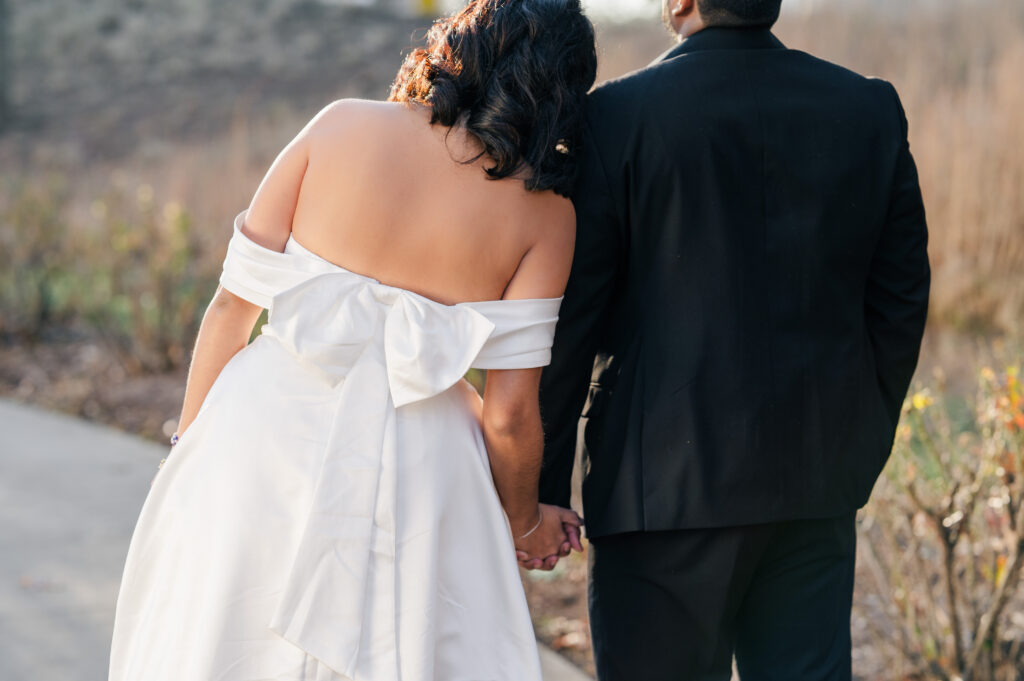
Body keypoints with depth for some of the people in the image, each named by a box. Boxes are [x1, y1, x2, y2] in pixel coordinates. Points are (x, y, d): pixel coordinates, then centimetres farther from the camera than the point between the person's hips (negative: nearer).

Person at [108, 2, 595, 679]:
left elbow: (233, 303, -3)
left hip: (272, 438, 1)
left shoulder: (342, 125, -5)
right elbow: (509, 413, -8)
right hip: (411, 472, -1)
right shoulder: (545, 211, -7)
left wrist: (191, 445, 9)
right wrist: (524, 523, 11)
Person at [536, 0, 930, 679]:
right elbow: (900, 301, 7)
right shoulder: (873, 111, 3)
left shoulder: (621, 115, -9)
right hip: (818, 481, 4)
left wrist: (542, 483, -1)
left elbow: (572, 311, -8)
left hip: (669, 484, -4)